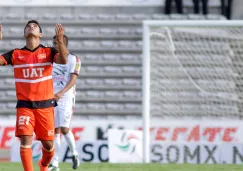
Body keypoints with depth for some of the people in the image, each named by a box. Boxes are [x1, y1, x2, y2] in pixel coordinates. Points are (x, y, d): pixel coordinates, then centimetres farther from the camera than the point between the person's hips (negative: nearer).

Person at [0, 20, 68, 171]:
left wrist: (60, 40, -31)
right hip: (25, 105, 0)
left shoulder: (48, 52, 2)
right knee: (26, 140, -16)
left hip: (45, 105, 0)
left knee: (48, 144, 6)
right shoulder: (15, 54, 5)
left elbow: (63, 60, -16)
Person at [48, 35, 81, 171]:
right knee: (55, 130, 1)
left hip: (66, 98, -5)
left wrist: (61, 93, -26)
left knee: (64, 128, -14)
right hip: (52, 99, 5)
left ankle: (74, 154, 10)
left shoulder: (73, 60, -2)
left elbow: (73, 80, -13)